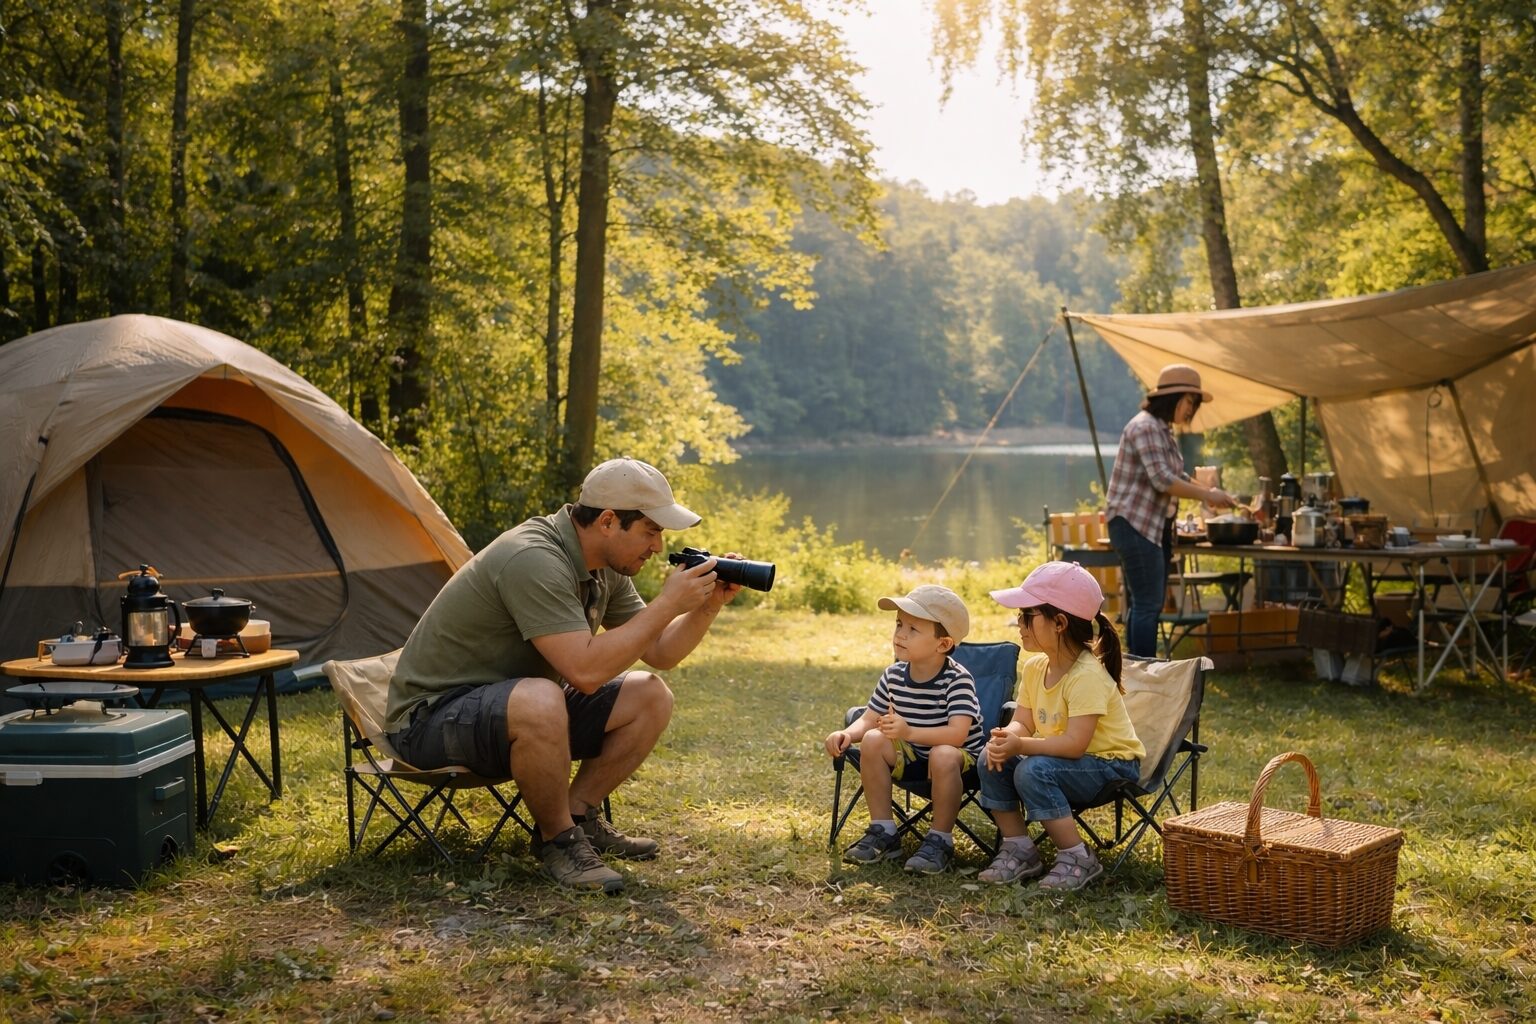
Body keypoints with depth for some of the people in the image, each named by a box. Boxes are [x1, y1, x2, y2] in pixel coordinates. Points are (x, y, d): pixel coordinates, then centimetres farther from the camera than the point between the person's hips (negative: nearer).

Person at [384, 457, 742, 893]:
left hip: (521, 708, 9)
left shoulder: (605, 569, 1)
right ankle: (559, 841, -15)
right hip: (431, 719, -9)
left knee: (650, 699, -1)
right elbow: (585, 671, -35)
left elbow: (659, 654, 7)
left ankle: (578, 816, 3)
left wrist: (708, 606, -10)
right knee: (541, 702, -39)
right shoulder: (533, 561, -28)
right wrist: (667, 603, -29)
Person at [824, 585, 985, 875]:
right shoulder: (894, 676, -3)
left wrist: (910, 732, -47)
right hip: (912, 757, 6)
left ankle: (940, 840, -18)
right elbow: (869, 719, 1)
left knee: (943, 756, -38)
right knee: (873, 742, -19)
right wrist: (847, 734, -23)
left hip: (959, 760, -6)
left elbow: (958, 733, -33)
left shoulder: (957, 680, -21)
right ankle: (883, 833, -9)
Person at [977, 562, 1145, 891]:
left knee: (1033, 771, -31)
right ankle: (1019, 850, 2)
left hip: (1111, 765, -8)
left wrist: (1021, 745, -37)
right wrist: (1005, 739, -23)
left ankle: (1078, 859, -16)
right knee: (991, 759, -10)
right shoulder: (1034, 667, 0)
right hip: (1058, 758, 8)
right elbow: (1022, 723, 0)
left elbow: (1075, 743, -32)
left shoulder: (1087, 676, -26)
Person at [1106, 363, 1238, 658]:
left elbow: (1178, 477, 24)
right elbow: (1162, 480, -22)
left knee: (1144, 605, 12)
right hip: (1134, 525, -11)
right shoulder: (1145, 427, -15)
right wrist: (1207, 496, -15)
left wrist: (1210, 492, 8)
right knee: (1147, 605, -11)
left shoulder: (1163, 431, 18)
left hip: (1153, 528, 11)